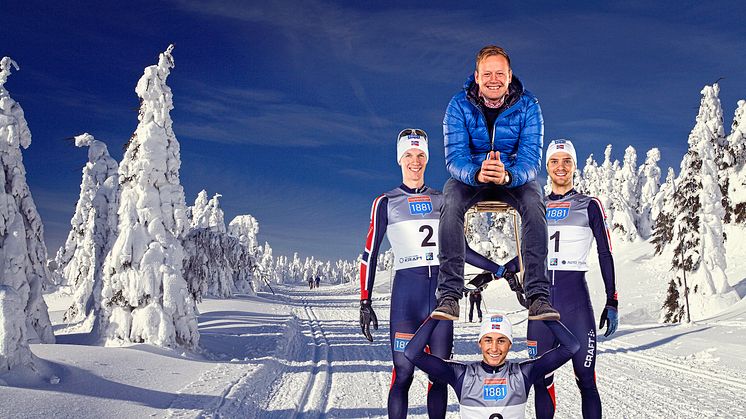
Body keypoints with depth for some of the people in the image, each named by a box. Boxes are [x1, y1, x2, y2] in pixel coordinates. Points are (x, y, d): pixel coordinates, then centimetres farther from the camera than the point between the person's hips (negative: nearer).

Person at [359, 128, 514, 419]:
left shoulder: (441, 200, 13)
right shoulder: (386, 203, 3)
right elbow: (369, 255, 1)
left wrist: (499, 270, 14)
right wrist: (365, 303, -5)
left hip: (441, 290, 4)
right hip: (406, 290, -3)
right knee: (403, 374, -5)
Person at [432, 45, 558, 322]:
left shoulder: (528, 106, -11)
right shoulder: (459, 105, -12)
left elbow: (531, 160, -19)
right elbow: (454, 157, -20)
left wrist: (507, 175, -43)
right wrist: (476, 173, -44)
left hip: (515, 176, 0)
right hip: (469, 175, 0)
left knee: (534, 204, -32)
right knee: (451, 205, -32)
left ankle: (538, 296, -31)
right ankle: (449, 295, -31)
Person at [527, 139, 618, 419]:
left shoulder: (589, 205, 4)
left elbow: (605, 254, 3)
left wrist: (612, 302, -3)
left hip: (576, 299, -3)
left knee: (585, 380, -4)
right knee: (541, 380, 6)